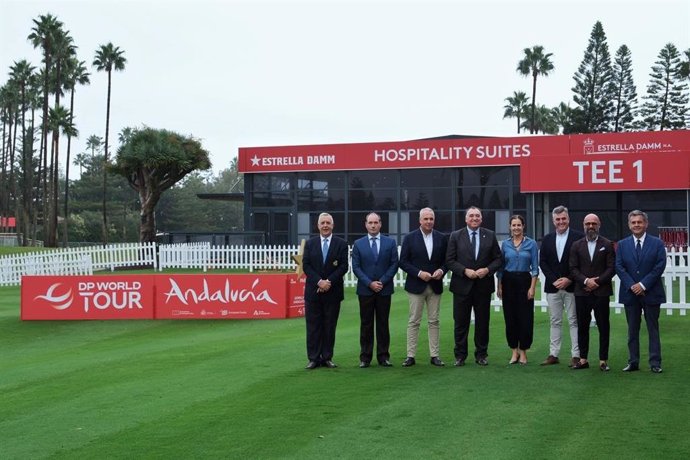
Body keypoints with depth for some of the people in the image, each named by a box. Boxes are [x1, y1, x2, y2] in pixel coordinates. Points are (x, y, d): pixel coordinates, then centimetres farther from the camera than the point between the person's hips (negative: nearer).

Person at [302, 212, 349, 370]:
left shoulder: (341, 244, 3)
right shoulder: (310, 243, 7)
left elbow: (343, 266, -4)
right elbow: (306, 265, 1)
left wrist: (329, 282, -14)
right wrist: (319, 281, -12)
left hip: (332, 291, -1)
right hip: (313, 291, 1)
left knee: (330, 326, 4)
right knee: (313, 326, 2)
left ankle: (327, 357, 11)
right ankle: (314, 358, 7)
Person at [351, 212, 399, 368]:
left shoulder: (390, 242, 4)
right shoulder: (358, 244, 4)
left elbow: (394, 264, 0)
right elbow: (356, 267, 0)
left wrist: (382, 282, -10)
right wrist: (369, 283, -11)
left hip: (384, 289, 0)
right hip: (365, 289, 0)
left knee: (383, 323, 5)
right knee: (366, 324, 4)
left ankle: (383, 356, 11)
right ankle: (365, 357, 8)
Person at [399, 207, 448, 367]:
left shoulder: (442, 238, 6)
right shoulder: (410, 238, -1)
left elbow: (446, 260, 10)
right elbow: (403, 262, -3)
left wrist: (441, 270, -11)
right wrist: (419, 273, -14)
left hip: (435, 286, 2)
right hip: (416, 286, -2)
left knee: (434, 322, 5)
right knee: (413, 322, 0)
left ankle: (435, 355, 10)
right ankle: (411, 356, 3)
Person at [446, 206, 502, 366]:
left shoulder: (490, 236, 6)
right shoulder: (455, 236, 2)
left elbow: (498, 259, 5)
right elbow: (449, 260, -2)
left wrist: (488, 270, -12)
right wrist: (465, 271, -14)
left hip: (483, 286, 1)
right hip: (462, 285, -1)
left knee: (483, 322, 7)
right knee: (461, 322, 4)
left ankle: (481, 354, 18)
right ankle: (460, 356, 12)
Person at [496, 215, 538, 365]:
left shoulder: (531, 244, -1)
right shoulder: (505, 244, 6)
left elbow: (535, 268, -2)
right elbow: (501, 267, 9)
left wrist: (532, 287, -9)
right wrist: (499, 286, 3)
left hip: (524, 281, -2)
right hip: (508, 282, 2)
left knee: (525, 317, -1)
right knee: (510, 317, 5)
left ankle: (523, 351, 11)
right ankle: (514, 351, 15)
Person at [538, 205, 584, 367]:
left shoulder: (579, 237, -3)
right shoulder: (547, 239, 10)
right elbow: (542, 262, 7)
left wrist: (569, 280, -12)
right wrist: (554, 280, -5)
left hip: (572, 286, -4)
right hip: (553, 286, 4)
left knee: (574, 321, -1)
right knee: (555, 322, 8)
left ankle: (576, 355, 3)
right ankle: (553, 354, 12)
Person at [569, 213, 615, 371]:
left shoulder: (607, 245, 4)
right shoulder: (577, 245, 9)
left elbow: (612, 268, -2)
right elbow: (573, 269, 3)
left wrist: (597, 281, -11)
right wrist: (586, 281, -12)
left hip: (601, 292, -2)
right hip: (582, 293, 2)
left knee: (603, 327, 1)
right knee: (582, 327, 5)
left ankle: (603, 360, 7)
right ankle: (583, 359, 12)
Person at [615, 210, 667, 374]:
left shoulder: (657, 243, 1)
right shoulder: (622, 245, 7)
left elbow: (660, 266, -7)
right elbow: (619, 267, 0)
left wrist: (643, 285, -13)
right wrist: (632, 286, -12)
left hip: (651, 293, -2)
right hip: (630, 293, 2)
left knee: (653, 329, 4)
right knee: (632, 330, 7)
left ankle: (655, 363, 8)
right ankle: (633, 362, 12)